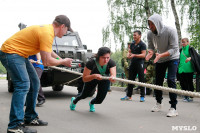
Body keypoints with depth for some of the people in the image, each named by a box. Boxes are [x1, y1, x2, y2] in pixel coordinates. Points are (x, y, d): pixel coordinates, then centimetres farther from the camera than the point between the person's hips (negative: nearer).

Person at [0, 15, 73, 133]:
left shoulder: (48, 29, 10)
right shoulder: (47, 33, -22)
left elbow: (48, 51, 28)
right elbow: (47, 61, -24)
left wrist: (61, 59, 20)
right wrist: (63, 62, -8)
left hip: (20, 54, 11)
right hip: (10, 52, -11)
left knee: (34, 83, 11)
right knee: (23, 85, -21)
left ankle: (30, 118, 18)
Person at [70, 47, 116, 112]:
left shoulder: (111, 63, -36)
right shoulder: (91, 63, -40)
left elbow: (113, 75, -50)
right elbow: (84, 79, -36)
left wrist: (112, 78, -74)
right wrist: (94, 76, -55)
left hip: (105, 80, 1)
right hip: (92, 78, -1)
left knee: (99, 100, -3)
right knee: (85, 95, 19)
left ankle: (91, 103, 36)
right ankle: (74, 100, 55)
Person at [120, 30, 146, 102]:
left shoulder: (142, 44, -6)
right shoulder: (132, 44, 14)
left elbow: (143, 55, -14)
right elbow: (129, 51, 21)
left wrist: (134, 55, -23)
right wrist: (128, 55, -2)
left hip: (139, 64, -7)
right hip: (132, 63, 7)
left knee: (141, 80, -2)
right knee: (130, 79, 9)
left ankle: (142, 96, 4)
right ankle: (128, 96, 16)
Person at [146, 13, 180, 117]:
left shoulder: (170, 31, -29)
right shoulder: (150, 34, -15)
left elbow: (175, 49, -29)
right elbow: (151, 47, -2)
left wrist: (161, 55, -43)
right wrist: (150, 52, -27)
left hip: (172, 58, -5)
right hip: (160, 60, 5)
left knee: (170, 80, -19)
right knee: (158, 81, 8)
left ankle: (173, 107, -12)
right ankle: (158, 103, 28)